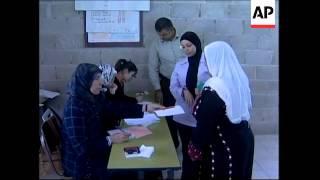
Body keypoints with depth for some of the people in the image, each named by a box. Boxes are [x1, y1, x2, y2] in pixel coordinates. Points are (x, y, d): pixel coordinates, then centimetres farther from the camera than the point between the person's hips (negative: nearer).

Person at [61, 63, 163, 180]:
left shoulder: (93, 97, -2)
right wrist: (110, 140, -23)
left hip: (94, 149, 8)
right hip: (80, 161, -8)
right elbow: (81, 147, -28)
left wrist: (145, 108, -5)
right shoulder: (74, 107, -28)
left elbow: (115, 108, 2)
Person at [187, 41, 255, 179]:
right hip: (244, 140, 7)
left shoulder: (213, 90, -25)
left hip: (223, 148, -7)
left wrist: (195, 147, -5)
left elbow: (204, 126, -21)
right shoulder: (240, 80, -2)